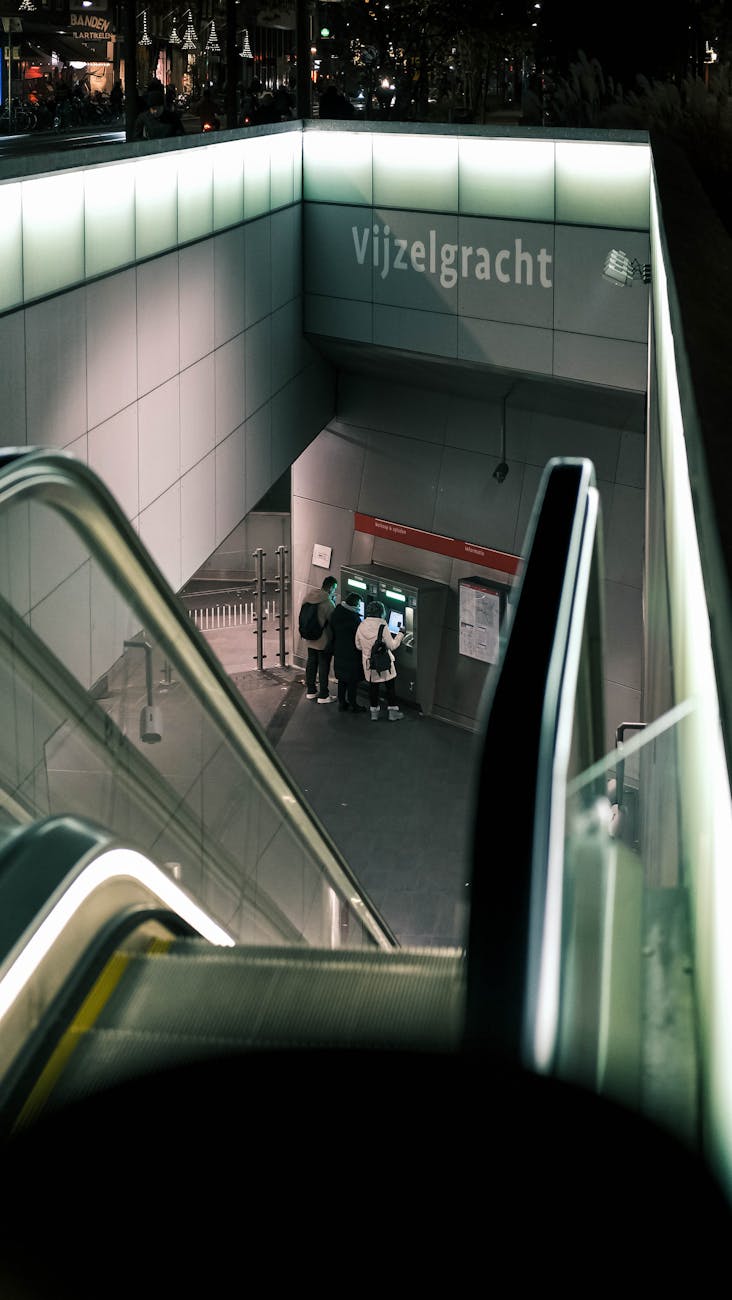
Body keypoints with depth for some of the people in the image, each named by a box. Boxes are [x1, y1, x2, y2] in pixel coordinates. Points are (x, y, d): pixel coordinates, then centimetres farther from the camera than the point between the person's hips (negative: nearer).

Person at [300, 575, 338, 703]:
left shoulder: (308, 596, -2)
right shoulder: (328, 602, -25)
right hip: (323, 640, -7)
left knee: (311, 663, 18)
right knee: (324, 666, 5)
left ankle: (311, 691, 30)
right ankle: (323, 696, 12)